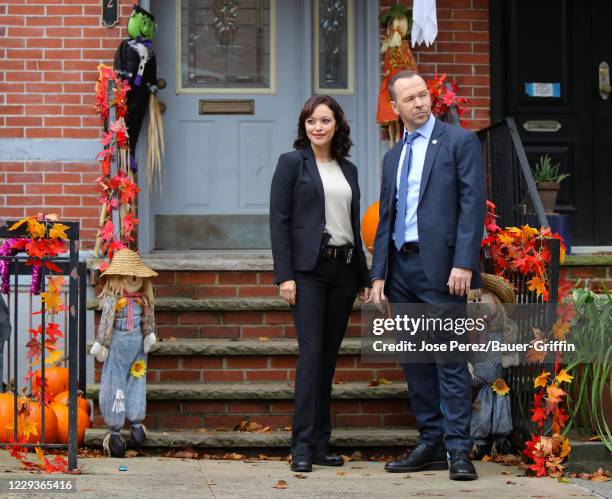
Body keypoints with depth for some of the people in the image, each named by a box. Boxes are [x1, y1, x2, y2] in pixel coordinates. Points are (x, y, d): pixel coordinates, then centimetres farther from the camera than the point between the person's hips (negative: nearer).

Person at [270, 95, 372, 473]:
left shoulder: (349, 170, 15)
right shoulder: (292, 163, 1)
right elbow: (279, 220, -5)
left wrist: (365, 277, 15)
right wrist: (284, 275, -12)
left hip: (344, 268, 5)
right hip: (308, 268, -5)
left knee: (329, 355, 5)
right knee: (312, 352, -11)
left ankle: (321, 444, 10)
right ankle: (303, 446, -8)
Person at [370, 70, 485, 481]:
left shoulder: (460, 141, 0)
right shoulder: (393, 157, 19)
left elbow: (473, 204, -8)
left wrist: (463, 264, -17)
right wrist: (379, 275, 11)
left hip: (441, 268, -7)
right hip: (402, 269, 7)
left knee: (450, 361, -7)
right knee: (415, 363, 8)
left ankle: (458, 450, -5)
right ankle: (431, 445, 15)